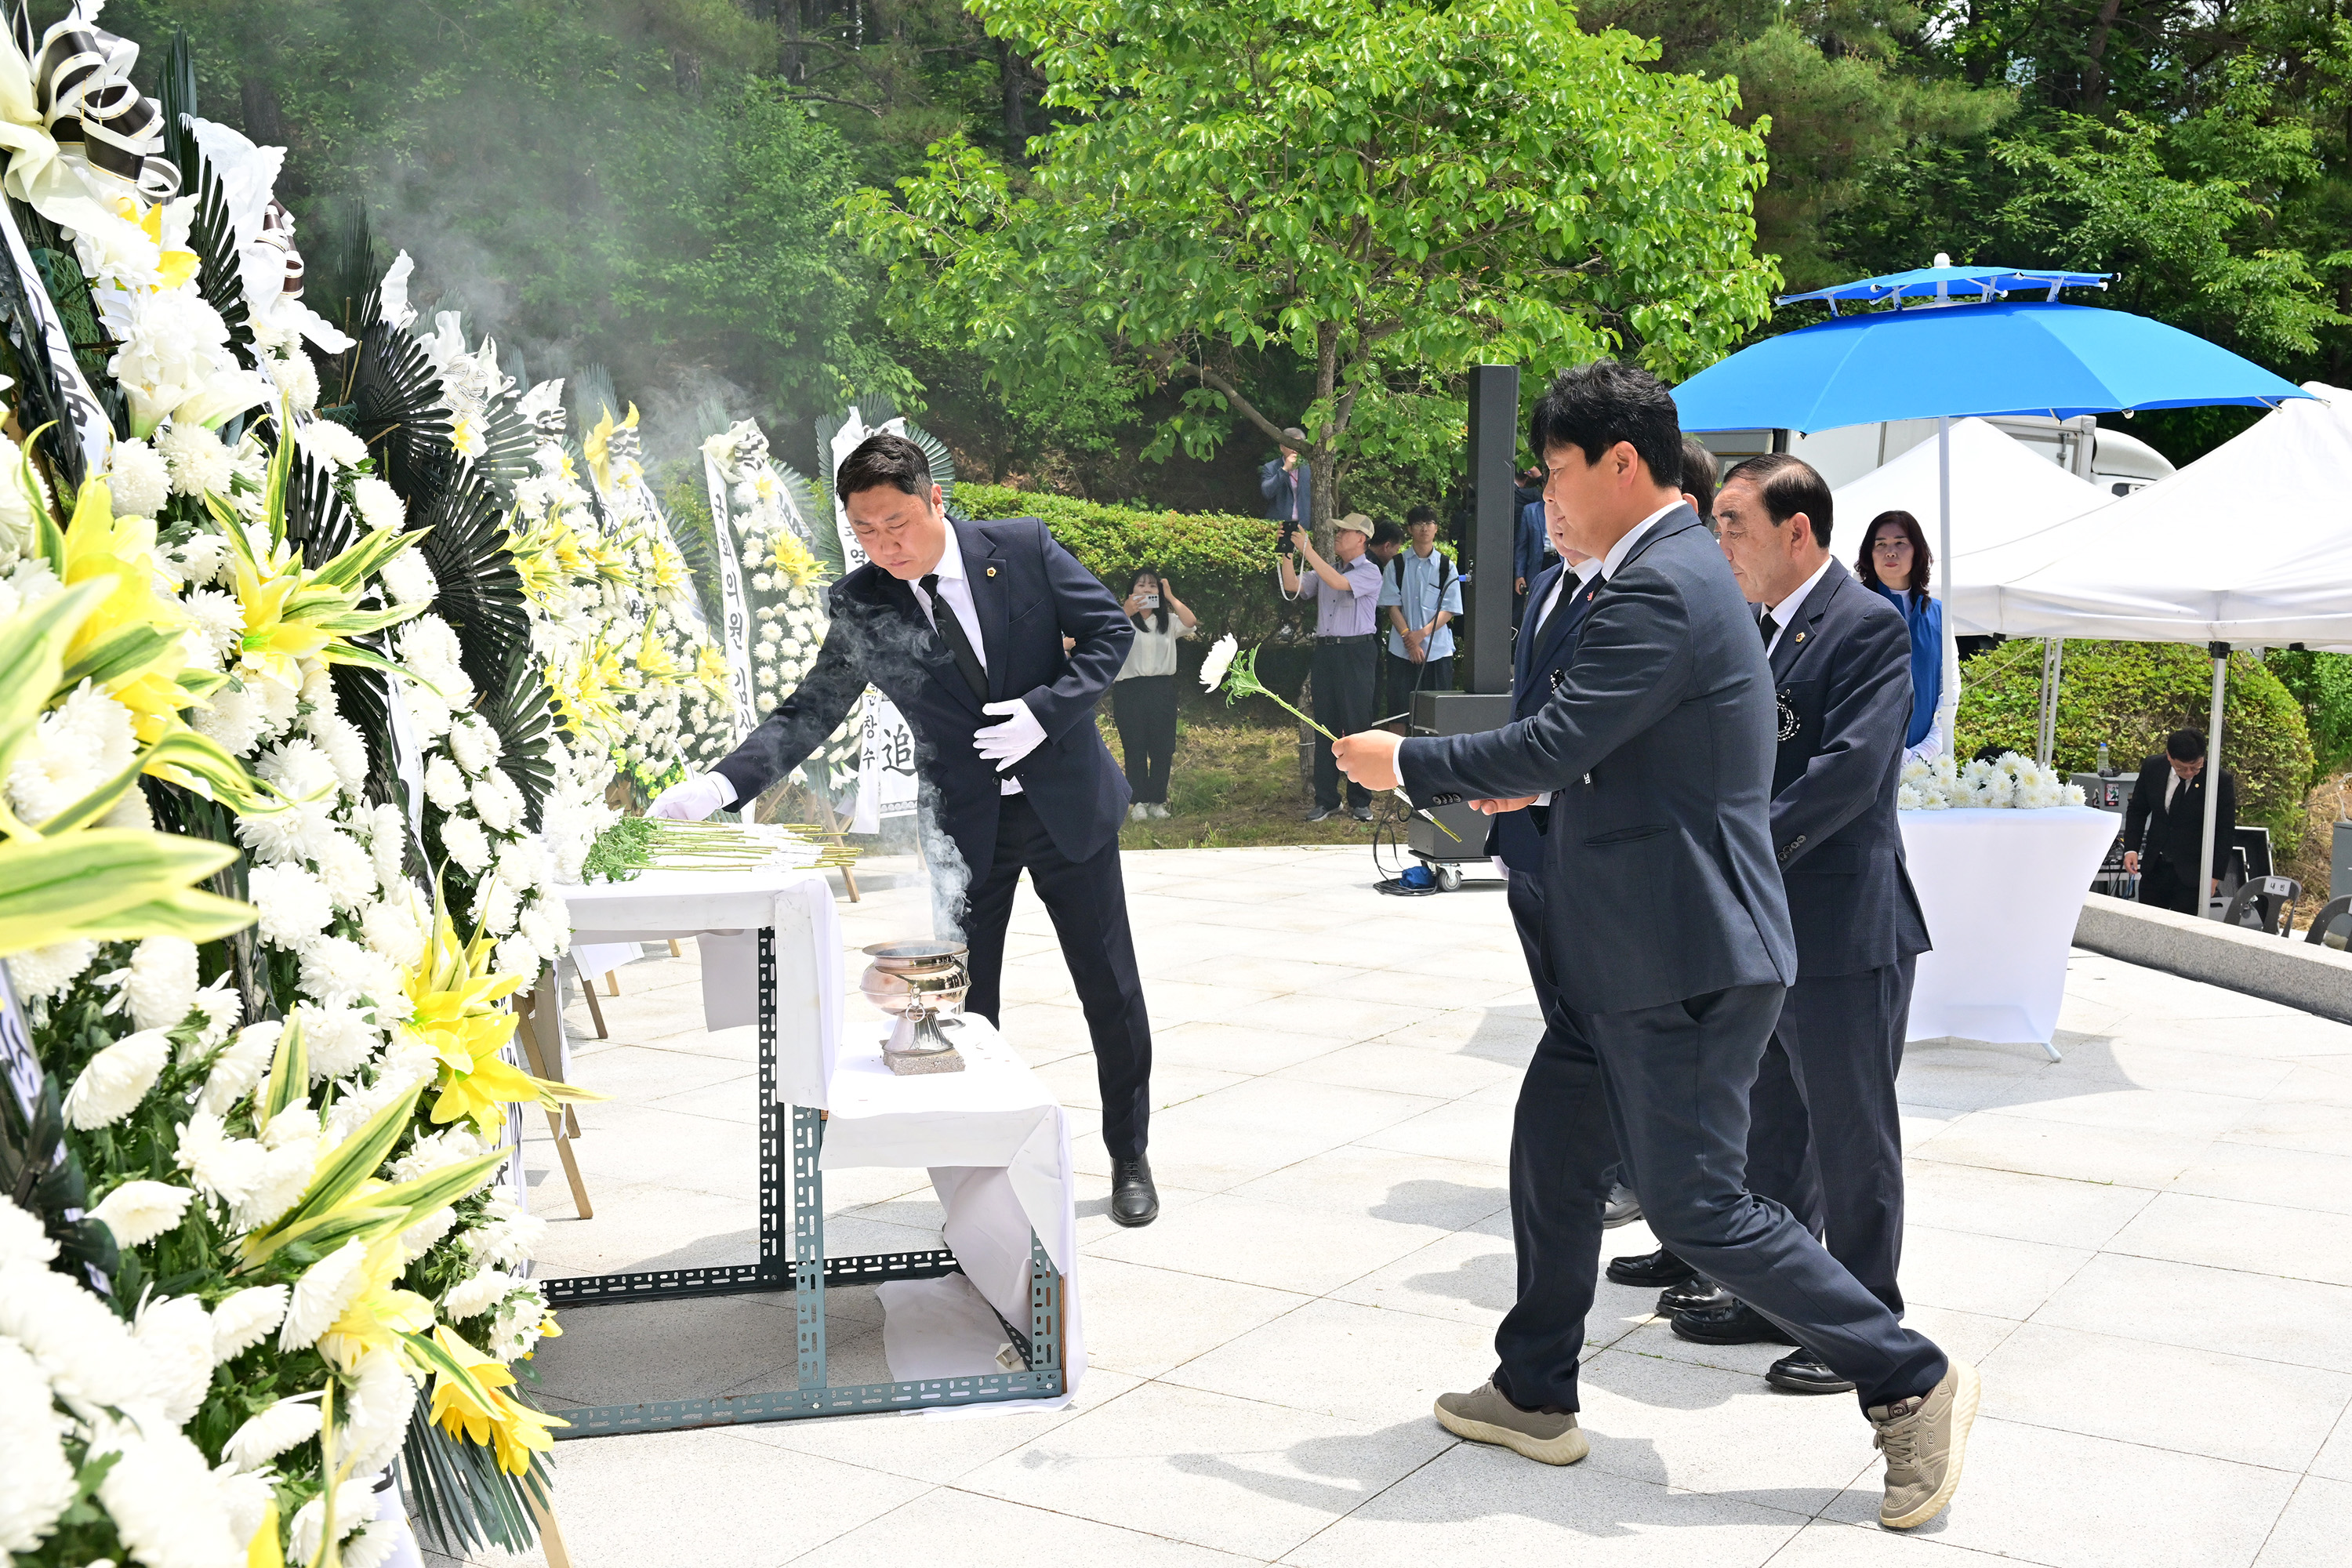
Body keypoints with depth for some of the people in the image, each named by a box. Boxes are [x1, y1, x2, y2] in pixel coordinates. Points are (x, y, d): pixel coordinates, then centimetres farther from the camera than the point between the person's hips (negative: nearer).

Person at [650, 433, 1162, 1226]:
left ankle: (1130, 1157, 27)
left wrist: (1048, 710, -18)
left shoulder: (1022, 547, -10)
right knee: (964, 1004, 3)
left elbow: (1109, 628, -4)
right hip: (966, 824, 1)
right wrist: (718, 784, -20)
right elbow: (809, 713, -6)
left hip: (1066, 801, -1)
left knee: (1111, 989, 8)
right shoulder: (858, 605, -7)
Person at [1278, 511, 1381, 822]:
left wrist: (1308, 551, -20)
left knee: (1357, 725, -3)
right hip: (1325, 652, 6)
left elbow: (1338, 582, -20)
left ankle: (1360, 801, 3)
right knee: (1325, 725, 5)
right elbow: (1295, 588, 8)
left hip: (1356, 653, -6)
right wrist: (1287, 556, -4)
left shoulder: (1369, 572, -3)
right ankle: (1325, 799, 9)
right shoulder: (1325, 569, 18)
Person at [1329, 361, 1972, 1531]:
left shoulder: (1660, 588, -19)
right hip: (1635, 953, 11)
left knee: (1697, 1206, -3)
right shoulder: (1684, 571, 15)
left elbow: (1554, 742, -22)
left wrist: (1406, 765, -10)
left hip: (1686, 961, -11)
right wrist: (1536, 795, 15)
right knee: (1551, 1151, 16)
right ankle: (1535, 1398, 29)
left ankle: (1912, 1382, 9)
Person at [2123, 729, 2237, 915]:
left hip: (2192, 875, -4)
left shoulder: (2221, 781, -13)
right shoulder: (2152, 767, -5)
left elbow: (2225, 832, -7)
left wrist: (2214, 875, -11)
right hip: (2154, 868, 4)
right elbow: (2137, 811, 8)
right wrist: (2131, 849, -5)